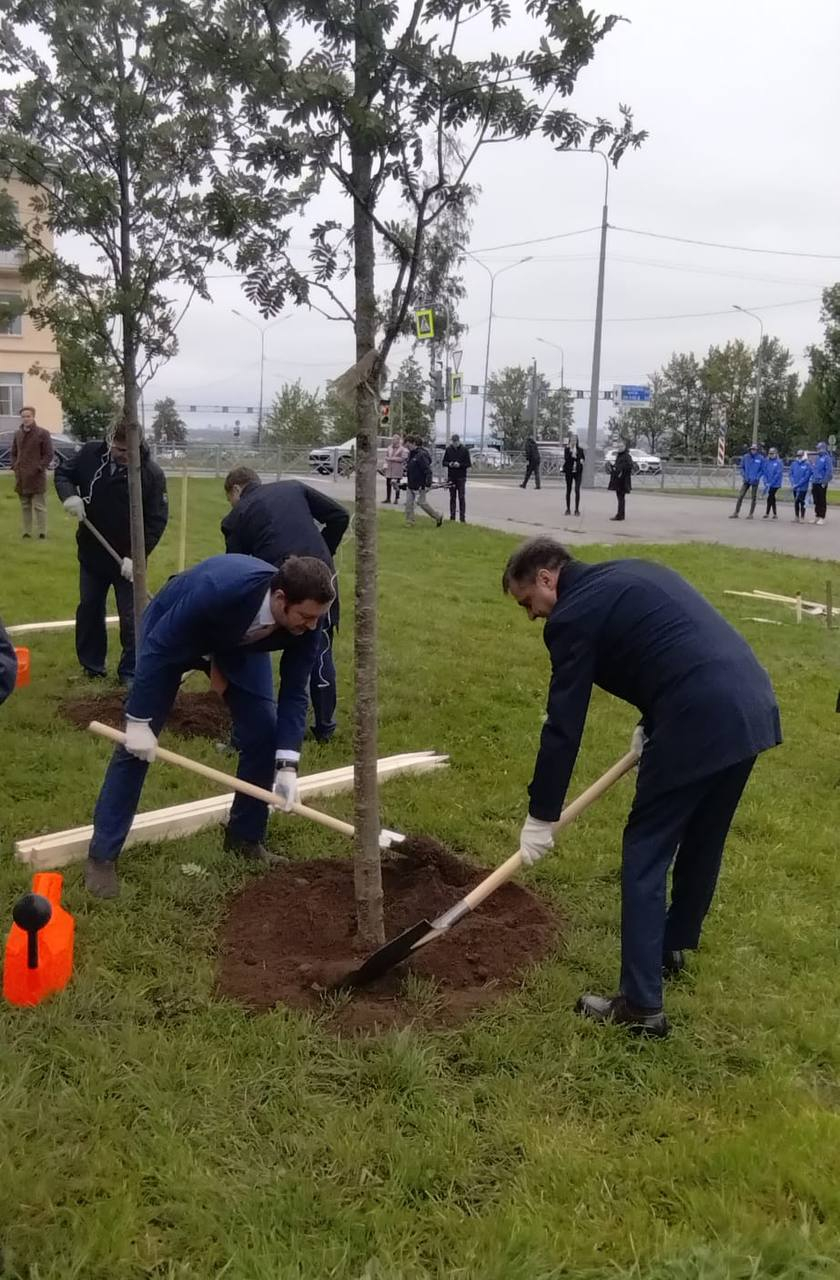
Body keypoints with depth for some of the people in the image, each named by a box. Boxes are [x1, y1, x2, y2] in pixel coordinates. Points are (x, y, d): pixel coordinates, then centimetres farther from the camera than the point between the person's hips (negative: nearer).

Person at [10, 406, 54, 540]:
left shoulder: (42, 433, -4)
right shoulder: (17, 434, 12)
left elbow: (49, 454, -5)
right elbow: (14, 453, 22)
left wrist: (39, 467, -12)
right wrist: (15, 466, 6)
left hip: (37, 477, -6)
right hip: (21, 477, 6)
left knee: (39, 506, -5)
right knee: (25, 506, 10)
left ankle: (42, 533, -1)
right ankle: (27, 532, 16)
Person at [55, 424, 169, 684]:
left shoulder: (152, 474, -18)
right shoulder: (91, 453, -9)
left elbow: (156, 521, -15)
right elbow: (63, 472, 6)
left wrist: (136, 556, -23)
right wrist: (69, 495, -17)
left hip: (127, 558, -4)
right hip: (91, 553, 4)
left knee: (131, 618, 1)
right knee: (89, 610, 15)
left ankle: (130, 673, 15)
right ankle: (92, 666, 31)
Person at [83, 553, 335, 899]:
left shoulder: (304, 620, -29)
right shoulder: (218, 589, -45)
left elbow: (295, 690, -19)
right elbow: (158, 647, -33)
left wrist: (287, 765, -25)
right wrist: (139, 720, -29)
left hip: (239, 642, 4)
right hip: (173, 636, -4)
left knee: (264, 732, -6)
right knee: (138, 743, -7)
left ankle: (245, 837, 13)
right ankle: (102, 854, 4)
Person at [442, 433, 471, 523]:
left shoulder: (464, 450, -1)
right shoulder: (448, 449, 5)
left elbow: (469, 464, -2)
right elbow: (444, 462, 10)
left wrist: (460, 465, -18)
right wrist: (449, 464, -11)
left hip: (461, 478, -2)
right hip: (451, 477, 2)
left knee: (461, 498, -4)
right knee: (452, 498, 7)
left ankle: (463, 518, -3)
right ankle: (452, 517, 11)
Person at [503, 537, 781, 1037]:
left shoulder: (573, 615, -3)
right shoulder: (635, 572, 23)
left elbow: (563, 724, -3)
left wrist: (541, 816, 4)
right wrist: (652, 725, 22)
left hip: (701, 723, -9)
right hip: (754, 706, 9)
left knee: (646, 854, 3)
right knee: (703, 841, 25)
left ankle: (641, 1004, 8)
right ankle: (675, 945, 45)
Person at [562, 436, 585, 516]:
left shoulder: (580, 450, 4)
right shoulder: (567, 449, -2)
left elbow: (583, 458, 17)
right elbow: (566, 459, -15)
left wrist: (582, 460, -5)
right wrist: (570, 451, -24)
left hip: (578, 471, 0)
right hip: (569, 471, 0)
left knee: (577, 490, -7)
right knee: (568, 490, 7)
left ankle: (577, 509, -1)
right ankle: (568, 509, 15)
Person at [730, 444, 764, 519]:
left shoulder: (760, 458, -3)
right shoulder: (745, 457, 1)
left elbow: (762, 470, 1)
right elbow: (742, 467, 9)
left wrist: (757, 477, -11)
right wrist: (744, 476, -4)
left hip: (755, 481, -1)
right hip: (746, 480, 1)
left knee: (753, 498, 5)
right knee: (740, 496, -3)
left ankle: (751, 514, 12)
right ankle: (736, 513, 0)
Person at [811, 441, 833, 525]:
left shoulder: (827, 458, -10)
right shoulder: (817, 458, 14)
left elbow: (829, 471, -15)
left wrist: (824, 482, -17)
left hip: (822, 484, -7)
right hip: (815, 483, 7)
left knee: (822, 501, -1)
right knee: (816, 501, 11)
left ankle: (821, 518, 2)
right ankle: (816, 517, 18)